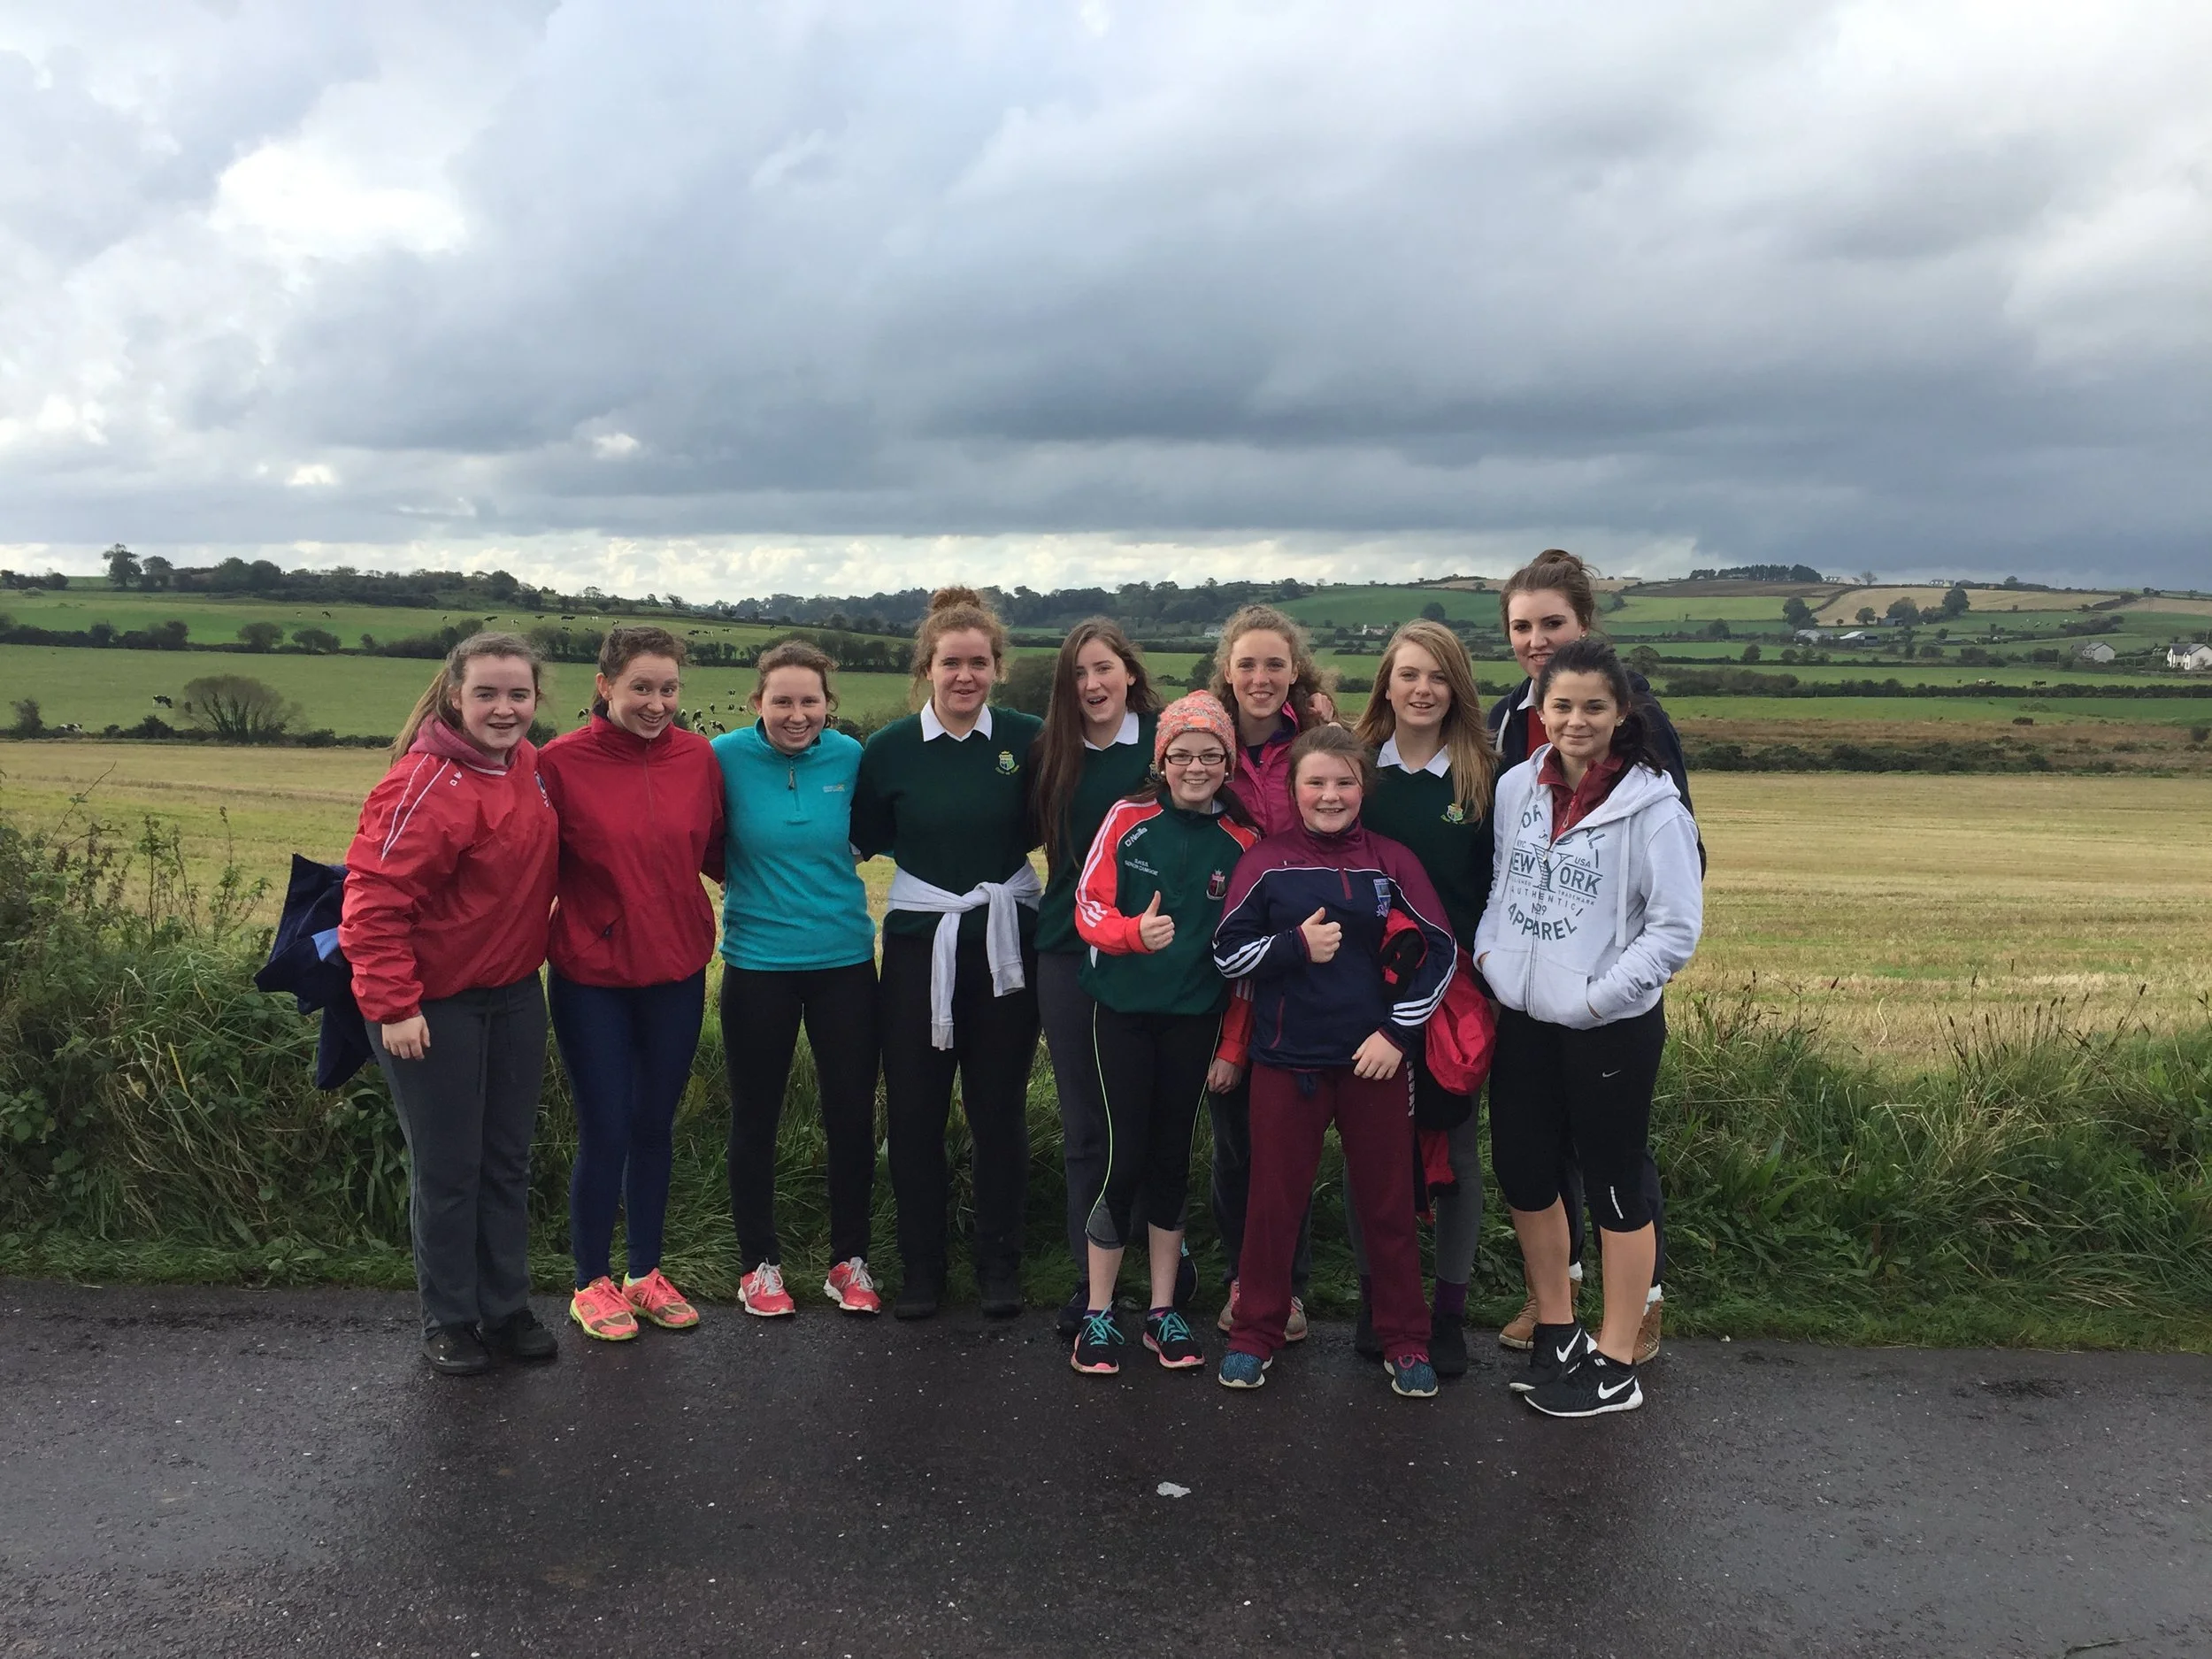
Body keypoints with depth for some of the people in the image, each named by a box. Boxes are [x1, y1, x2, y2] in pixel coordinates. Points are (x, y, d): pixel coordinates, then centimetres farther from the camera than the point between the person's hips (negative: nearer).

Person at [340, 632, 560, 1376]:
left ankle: (506, 1307, 29)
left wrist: (531, 949, 10)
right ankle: (448, 1320, 23)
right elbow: (374, 899, -23)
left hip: (515, 993, 7)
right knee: (447, 1169, 6)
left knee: (508, 1160, 15)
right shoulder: (426, 783, -21)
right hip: (435, 1004, -7)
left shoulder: (526, 764, 1)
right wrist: (392, 1006, -23)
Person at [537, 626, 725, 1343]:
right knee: (605, 1132, 4)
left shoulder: (698, 757, -2)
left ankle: (646, 1272, 32)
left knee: (655, 1127, 15)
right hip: (592, 979, -3)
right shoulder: (563, 761, -11)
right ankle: (592, 1283, 24)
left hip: (676, 974, 3)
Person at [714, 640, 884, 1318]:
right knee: (755, 1119, 10)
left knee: (852, 1115, 8)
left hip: (845, 960, 2)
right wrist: (744, 877, -9)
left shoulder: (850, 756, -3)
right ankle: (761, 1263, 26)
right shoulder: (727, 757, -9)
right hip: (757, 963, -1)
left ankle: (850, 1260, 25)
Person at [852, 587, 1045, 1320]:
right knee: (914, 1110, 6)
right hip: (919, 942, 1)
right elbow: (865, 840, 5)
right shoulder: (889, 749, -3)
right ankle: (920, 1267, 21)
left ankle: (1000, 1264, 23)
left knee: (999, 1108, 9)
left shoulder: (1028, 739, -4)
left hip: (1005, 942, 0)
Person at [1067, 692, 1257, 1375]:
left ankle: (1163, 1310, 23)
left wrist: (1233, 1047, 2)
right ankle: (1098, 1314, 12)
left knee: (1172, 1158, 10)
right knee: (1125, 1158, -3)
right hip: (1123, 1010, -2)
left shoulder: (1242, 842, -1)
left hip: (1195, 1018, 2)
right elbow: (1088, 909, -5)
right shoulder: (1129, 820, -5)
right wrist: (1135, 932, -26)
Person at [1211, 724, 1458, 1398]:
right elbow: (1227, 952, -1)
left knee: (1388, 1203, 10)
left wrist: (1400, 1032, -6)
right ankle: (1255, 1333, 24)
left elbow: (1439, 952, 2)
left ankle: (1405, 1341, 24)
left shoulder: (1392, 862, 0)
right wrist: (1295, 945, -16)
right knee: (1274, 1201, 9)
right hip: (1286, 1062, 0)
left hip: (1376, 1060, 1)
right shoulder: (1265, 862, -1)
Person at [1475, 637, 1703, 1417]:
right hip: (1521, 1019, 6)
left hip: (1612, 1029, -6)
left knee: (1615, 1186, 6)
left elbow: (1677, 927, -14)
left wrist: (1595, 996, -17)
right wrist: (1488, 953, 2)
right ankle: (1555, 1332, 35)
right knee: (1523, 1175, 14)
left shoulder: (1652, 805, -13)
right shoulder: (1517, 786, 2)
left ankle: (1614, 1366, 21)